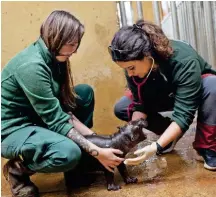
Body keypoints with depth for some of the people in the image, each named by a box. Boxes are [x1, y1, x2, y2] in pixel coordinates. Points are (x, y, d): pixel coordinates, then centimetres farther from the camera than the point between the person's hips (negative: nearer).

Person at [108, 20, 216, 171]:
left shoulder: (184, 60, -41)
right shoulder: (133, 66, -26)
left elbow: (183, 114, -42)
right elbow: (140, 105, -19)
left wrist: (156, 147, -50)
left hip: (201, 86, -4)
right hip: (165, 95, 4)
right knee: (120, 108, -12)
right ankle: (171, 134, 0)